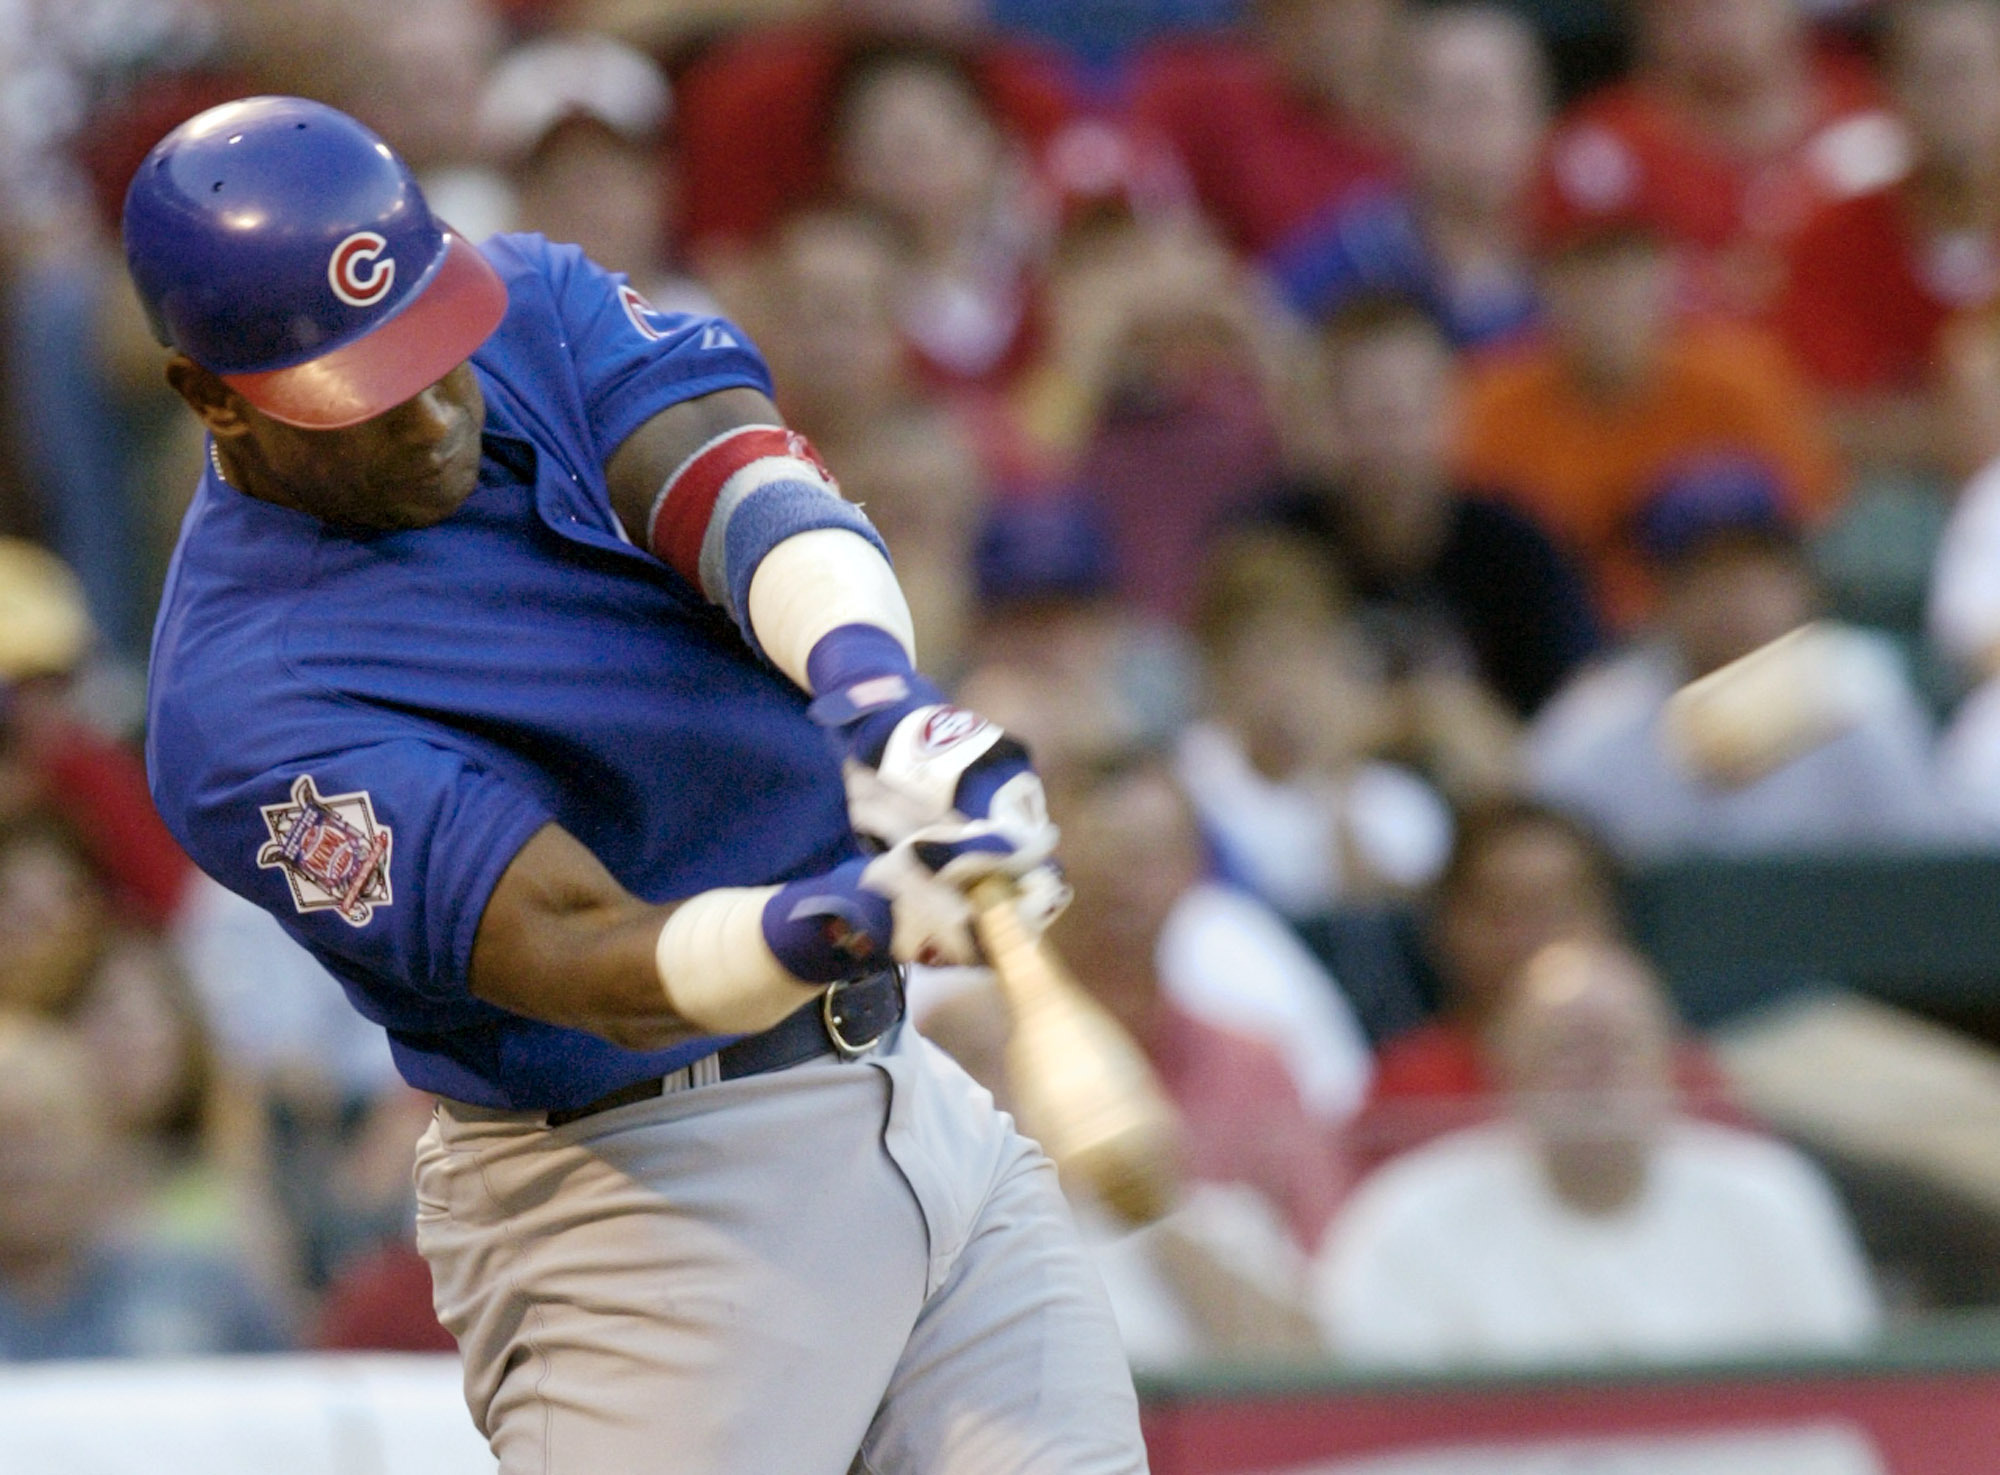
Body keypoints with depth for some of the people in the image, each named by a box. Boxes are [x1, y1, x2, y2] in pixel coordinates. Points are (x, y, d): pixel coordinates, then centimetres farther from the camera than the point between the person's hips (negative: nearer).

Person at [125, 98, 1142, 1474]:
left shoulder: (532, 307, 1)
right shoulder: (242, 712, -19)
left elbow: (747, 485, -17)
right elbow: (588, 959, -28)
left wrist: (869, 681, -39)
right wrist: (826, 926, -48)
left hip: (919, 1102, 6)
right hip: (639, 1192, -6)